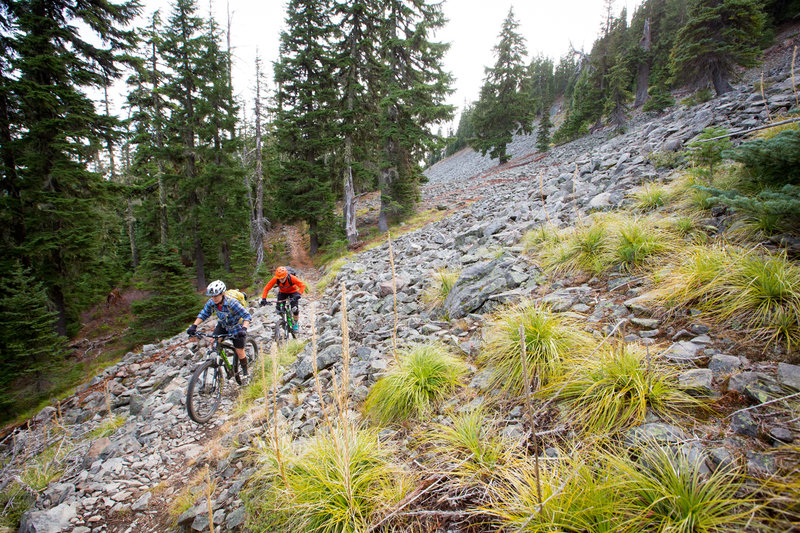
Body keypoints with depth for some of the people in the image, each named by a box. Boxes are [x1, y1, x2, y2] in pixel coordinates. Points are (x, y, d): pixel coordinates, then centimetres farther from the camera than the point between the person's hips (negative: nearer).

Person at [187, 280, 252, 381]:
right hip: (222, 325, 5)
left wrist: (244, 328, -51)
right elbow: (203, 314, -5)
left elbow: (247, 316, -35)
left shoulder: (232, 303, -35)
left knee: (239, 352, -2)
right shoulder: (211, 303, -19)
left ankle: (245, 373, 19)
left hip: (236, 326, -5)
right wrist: (194, 326, -18)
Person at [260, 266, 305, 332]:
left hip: (293, 292, -2)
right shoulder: (275, 279, -30)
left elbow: (302, 285, -33)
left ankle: (295, 323, 11)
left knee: (295, 309, -18)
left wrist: (298, 294, -48)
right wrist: (263, 299, -34)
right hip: (282, 292, 3)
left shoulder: (292, 278, -36)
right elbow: (266, 288, -22)